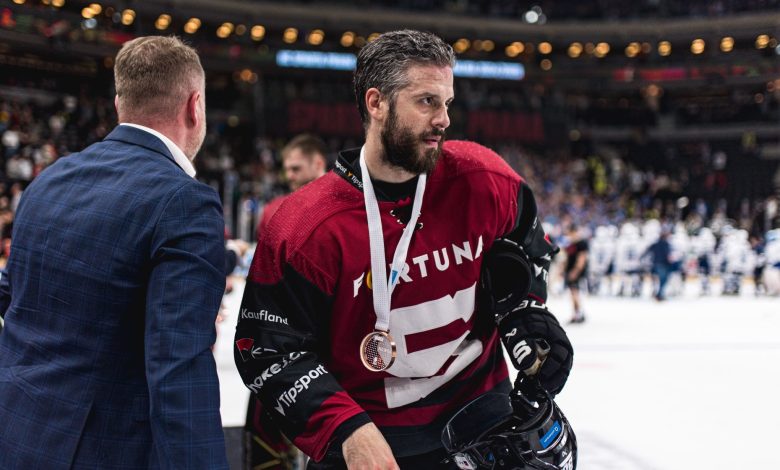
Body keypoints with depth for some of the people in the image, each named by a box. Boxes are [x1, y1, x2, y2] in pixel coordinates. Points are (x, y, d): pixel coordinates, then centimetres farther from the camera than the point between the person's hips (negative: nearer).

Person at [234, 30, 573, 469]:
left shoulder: (483, 181, -8)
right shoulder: (305, 227, -17)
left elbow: (524, 246, 13)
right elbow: (271, 353, -13)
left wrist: (527, 315, -1)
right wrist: (346, 429, -21)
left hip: (480, 408, 3)